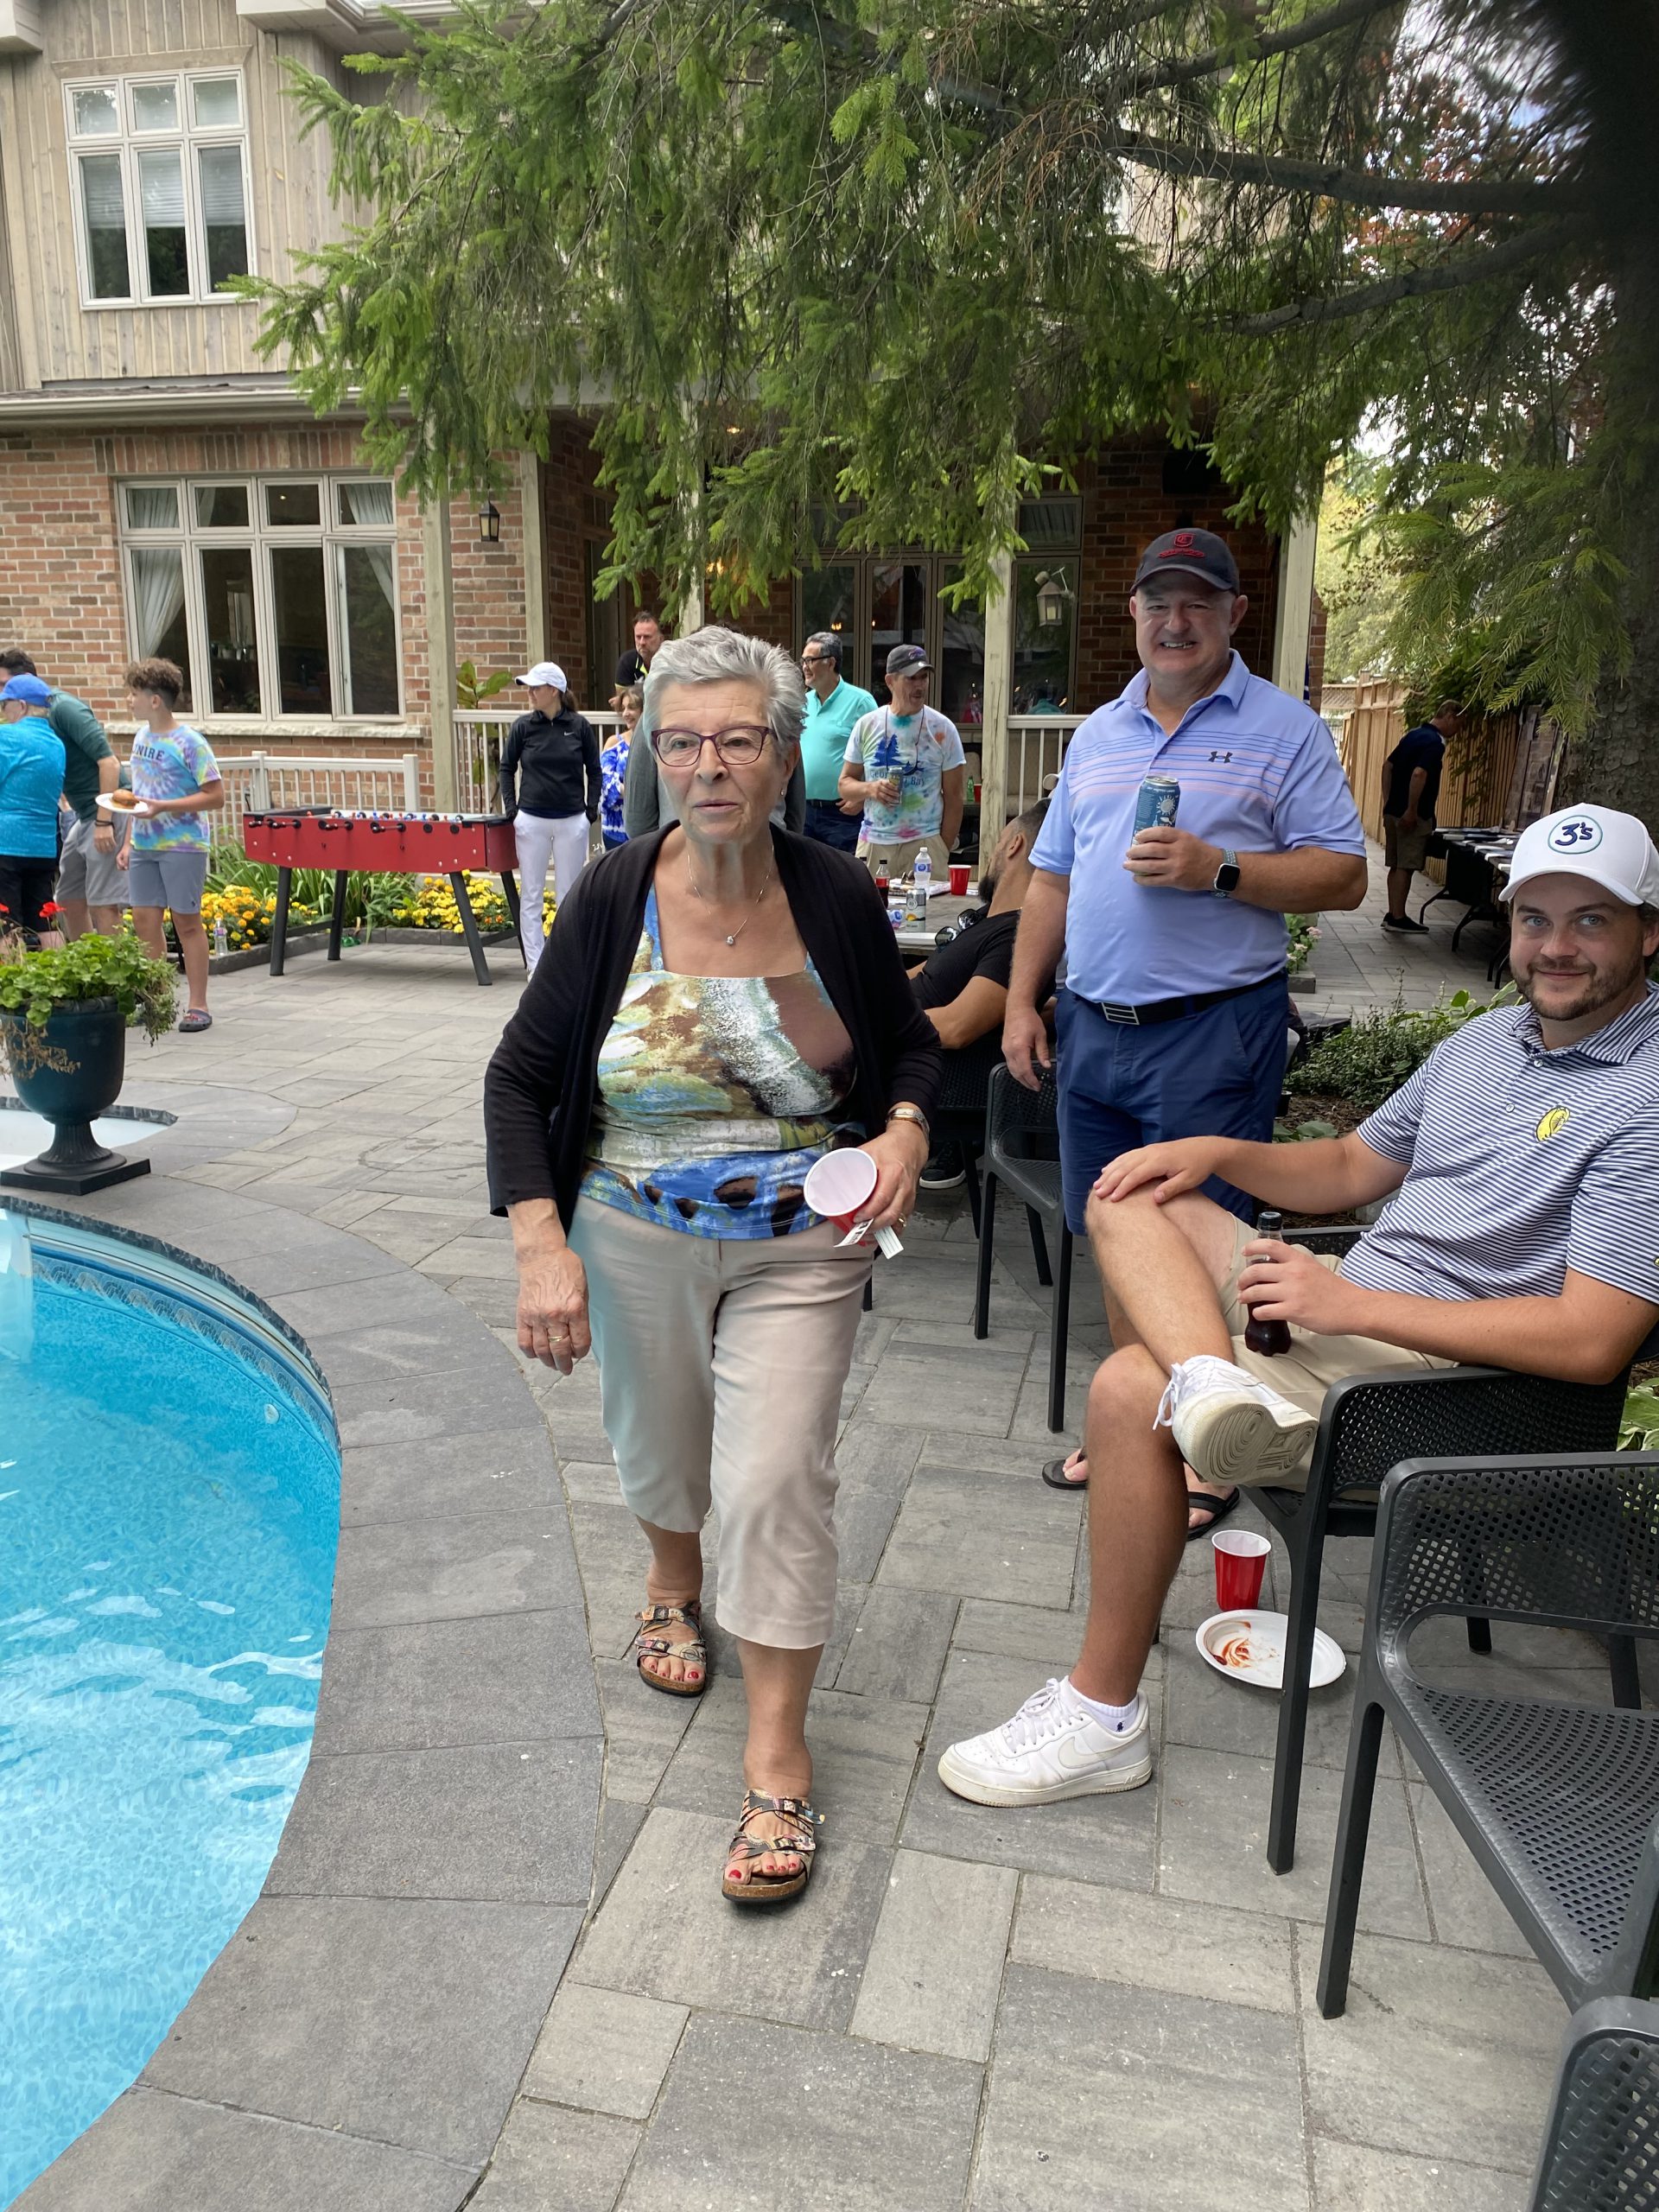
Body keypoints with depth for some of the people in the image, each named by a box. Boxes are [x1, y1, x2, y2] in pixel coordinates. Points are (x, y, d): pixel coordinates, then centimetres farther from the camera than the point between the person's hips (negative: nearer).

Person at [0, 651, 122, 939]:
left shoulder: (64, 708, -14)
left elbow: (109, 762, -21)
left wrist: (104, 822, -24)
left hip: (107, 813, -10)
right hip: (84, 816, 10)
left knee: (102, 904, -9)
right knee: (69, 900, 13)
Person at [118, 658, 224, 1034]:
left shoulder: (189, 742, -12)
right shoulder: (141, 736, 11)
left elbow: (215, 797, -15)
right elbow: (139, 793, 18)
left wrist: (161, 807, -21)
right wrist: (129, 842, 15)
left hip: (183, 845, -7)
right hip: (144, 845, 7)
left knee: (186, 921, 0)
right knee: (144, 918, 6)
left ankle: (198, 1006, 8)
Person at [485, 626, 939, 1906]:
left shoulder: (839, 901, -11)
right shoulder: (616, 899, -13)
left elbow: (911, 1044, 6)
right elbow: (521, 1077, -8)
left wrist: (906, 1132, -16)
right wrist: (541, 1248, -18)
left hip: (802, 1245, -1)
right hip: (637, 1238, 2)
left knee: (777, 1477, -7)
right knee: (660, 1442, 21)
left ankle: (778, 1762, 9)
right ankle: (674, 1585, 56)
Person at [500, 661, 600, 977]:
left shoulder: (579, 726, -2)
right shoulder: (523, 726, 0)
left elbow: (593, 770, 7)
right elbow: (507, 767, 9)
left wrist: (591, 809, 2)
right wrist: (511, 806, 2)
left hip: (572, 821, -1)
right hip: (532, 821, 1)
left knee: (569, 895, 7)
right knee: (531, 895, 3)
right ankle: (536, 966, 9)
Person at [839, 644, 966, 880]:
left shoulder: (943, 729, 1)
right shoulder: (866, 726, 6)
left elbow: (953, 798, 2)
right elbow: (845, 784, 10)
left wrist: (943, 851, -4)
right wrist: (869, 788, -12)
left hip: (925, 843, -2)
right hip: (873, 843, 2)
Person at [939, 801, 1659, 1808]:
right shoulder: (1487, 1037, 12)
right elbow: (1353, 1167, 21)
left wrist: (1348, 1303, -22)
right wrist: (1216, 1151, 1)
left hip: (1439, 1377, -9)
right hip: (1349, 1309, 9)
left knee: (1132, 1389, -26)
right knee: (1132, 1196, 5)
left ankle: (1105, 1716, -13)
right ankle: (1211, 1381, -22)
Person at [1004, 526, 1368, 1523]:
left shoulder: (1284, 730, -1)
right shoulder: (1098, 734, 16)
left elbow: (1343, 876, -7)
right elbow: (1052, 879, 18)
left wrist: (1216, 869, -19)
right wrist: (1023, 1001, 11)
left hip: (1213, 1031, -6)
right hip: (1092, 1028, 6)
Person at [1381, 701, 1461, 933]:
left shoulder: (1413, 735, 14)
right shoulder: (1435, 742, -14)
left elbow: (1387, 766, 18)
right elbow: (1418, 774, -27)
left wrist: (1388, 802, 19)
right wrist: (1412, 811, -23)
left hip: (1394, 811, 9)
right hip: (1413, 815, -9)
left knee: (1397, 865, 12)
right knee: (1406, 867, -4)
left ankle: (1393, 915, 16)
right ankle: (1398, 918, -1)